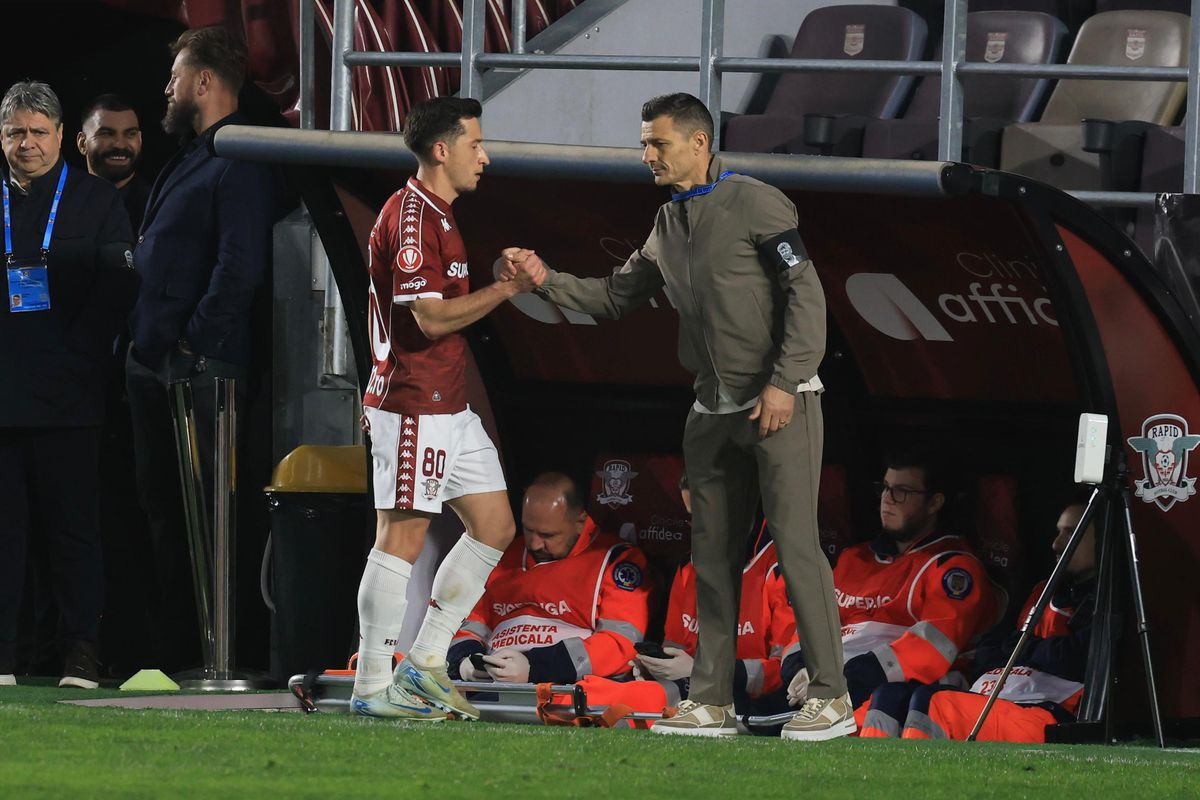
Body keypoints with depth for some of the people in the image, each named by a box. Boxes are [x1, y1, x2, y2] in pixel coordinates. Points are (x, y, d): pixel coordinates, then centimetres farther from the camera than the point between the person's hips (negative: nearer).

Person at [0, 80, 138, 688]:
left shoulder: (95, 200, 7)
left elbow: (118, 284, 0)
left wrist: (78, 352, -9)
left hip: (66, 392, -2)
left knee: (73, 527, -1)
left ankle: (80, 654, 2)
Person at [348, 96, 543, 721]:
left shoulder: (438, 217, 18)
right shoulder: (408, 217, -15)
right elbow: (432, 317, -21)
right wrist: (508, 287, -17)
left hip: (449, 407, 10)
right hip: (414, 406, -10)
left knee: (495, 527, 9)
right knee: (402, 537, -8)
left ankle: (425, 663, 14)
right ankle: (373, 686, -3)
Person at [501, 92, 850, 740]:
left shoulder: (756, 204, -8)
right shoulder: (668, 224, 15)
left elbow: (805, 293, -13)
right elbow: (615, 296, 21)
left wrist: (783, 382, -18)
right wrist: (548, 280, 6)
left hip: (780, 403, -8)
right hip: (714, 412, 8)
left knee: (796, 545, -10)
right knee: (712, 553, 7)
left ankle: (830, 696, -7)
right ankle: (712, 701, 11)